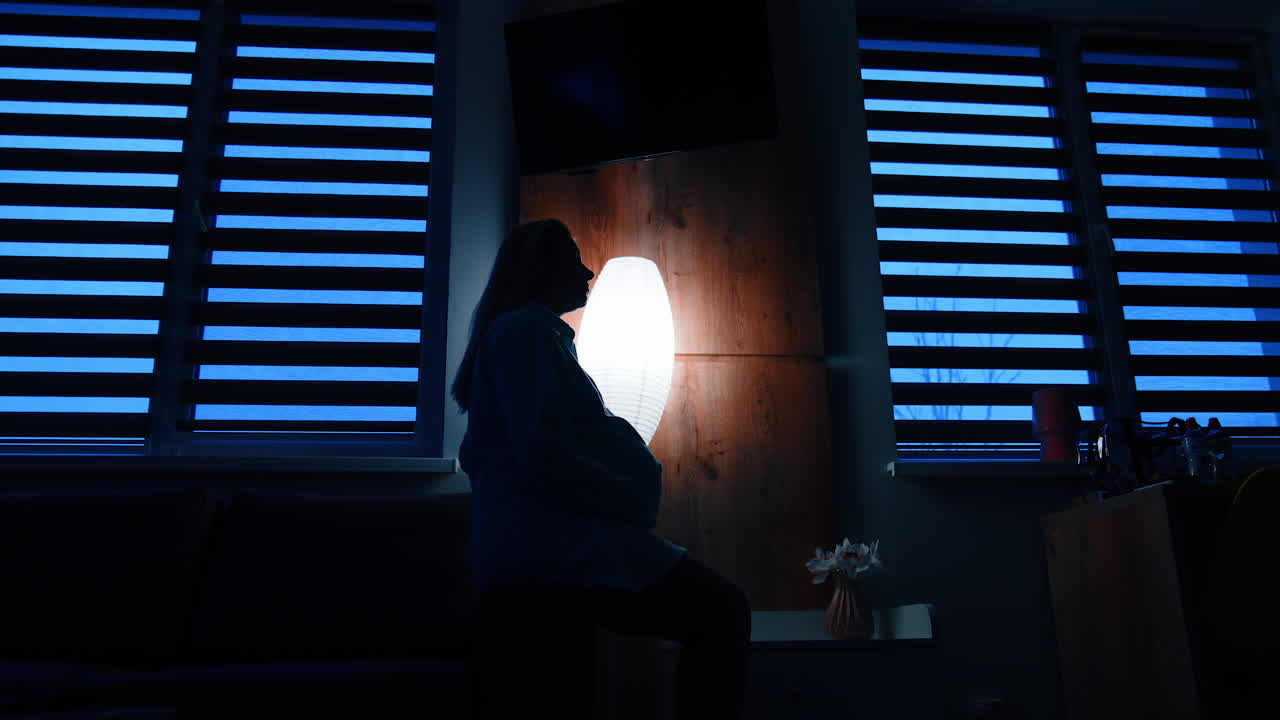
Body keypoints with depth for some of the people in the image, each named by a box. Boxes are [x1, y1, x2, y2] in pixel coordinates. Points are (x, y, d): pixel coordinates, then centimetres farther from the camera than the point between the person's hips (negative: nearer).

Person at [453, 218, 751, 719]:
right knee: (724, 611, -11)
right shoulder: (527, 328, -3)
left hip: (524, 546, 10)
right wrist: (637, 501, -5)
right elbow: (545, 454, -18)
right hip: (546, 543, -10)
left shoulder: (516, 331, 27)